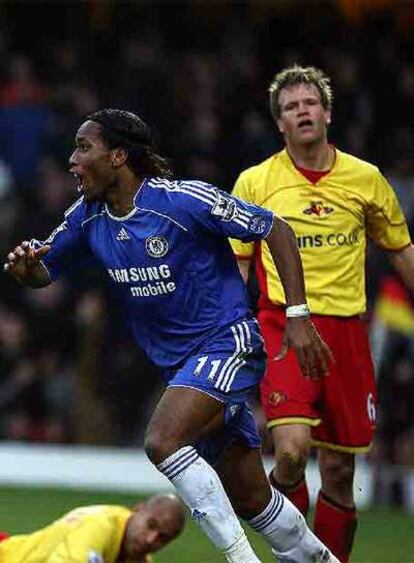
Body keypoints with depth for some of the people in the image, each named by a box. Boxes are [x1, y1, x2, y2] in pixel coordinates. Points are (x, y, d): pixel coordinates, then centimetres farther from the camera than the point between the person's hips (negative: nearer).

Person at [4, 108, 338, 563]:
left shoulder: (183, 200, -18)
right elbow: (45, 272, 12)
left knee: (163, 440, -27)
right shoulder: (88, 217, 2)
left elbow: (276, 229, -13)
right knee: (249, 500, 9)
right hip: (179, 364, 7)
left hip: (228, 343, -7)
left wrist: (298, 316, -17)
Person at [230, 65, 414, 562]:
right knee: (291, 450, -22)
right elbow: (236, 265, 8)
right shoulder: (254, 182, 3)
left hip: (345, 330, 2)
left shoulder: (366, 179, 7)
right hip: (283, 325, -2)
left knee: (339, 473, 3)